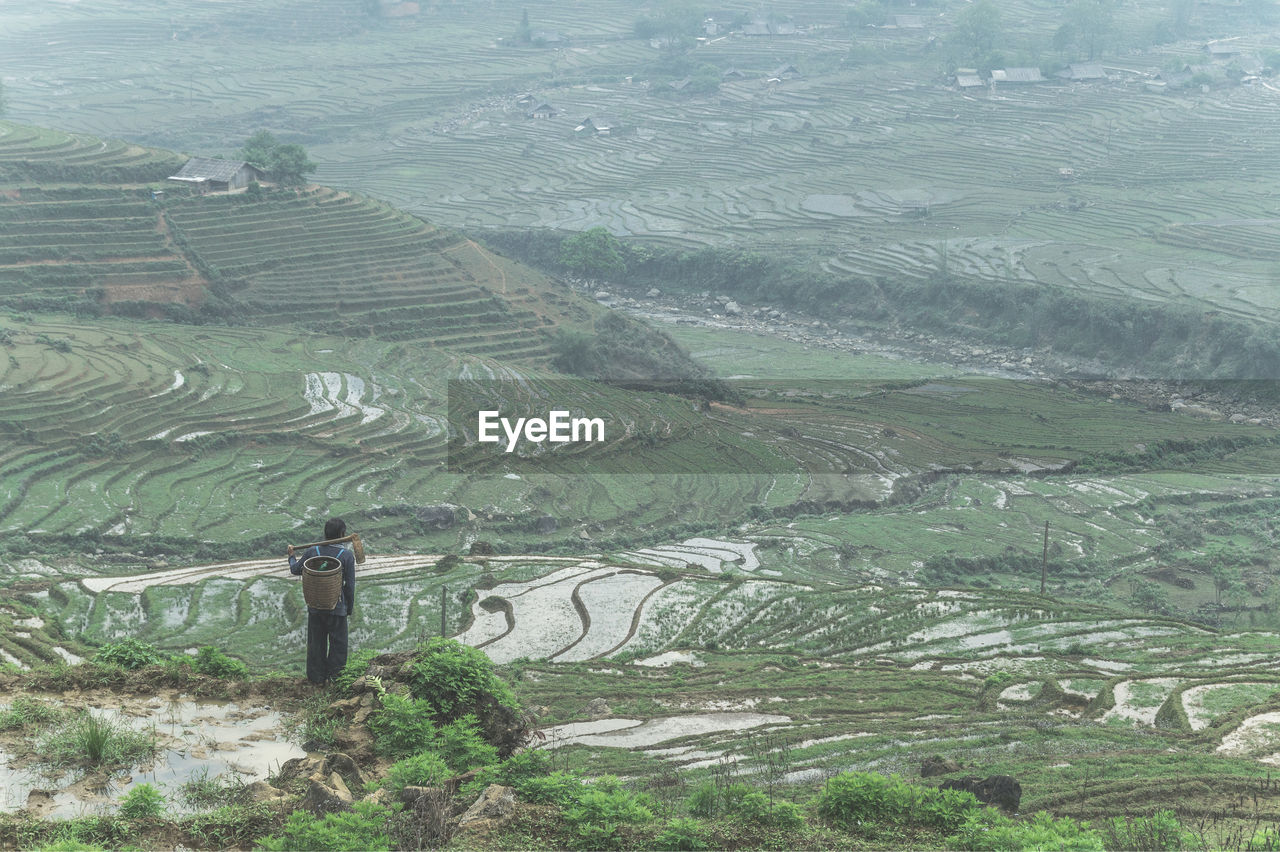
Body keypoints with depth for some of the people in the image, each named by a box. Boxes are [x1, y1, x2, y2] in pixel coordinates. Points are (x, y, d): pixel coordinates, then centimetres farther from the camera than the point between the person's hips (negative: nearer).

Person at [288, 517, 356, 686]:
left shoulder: (312, 551, -4)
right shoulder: (347, 555, -12)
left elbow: (296, 569, 8)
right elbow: (350, 585, -9)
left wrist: (292, 556, 29)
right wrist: (350, 608, 3)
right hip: (337, 607, -3)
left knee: (316, 642, 15)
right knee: (337, 643, 11)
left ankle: (317, 678, 22)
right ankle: (334, 677, 14)